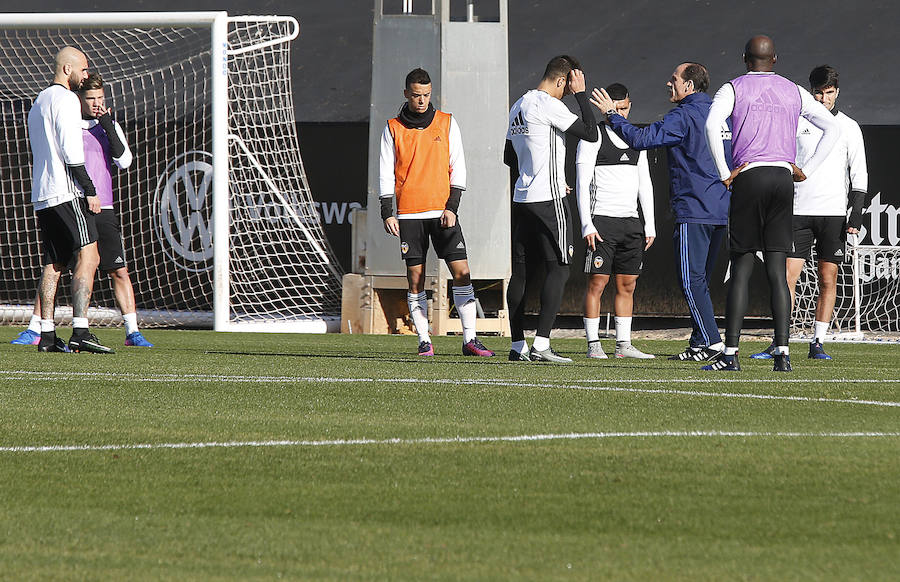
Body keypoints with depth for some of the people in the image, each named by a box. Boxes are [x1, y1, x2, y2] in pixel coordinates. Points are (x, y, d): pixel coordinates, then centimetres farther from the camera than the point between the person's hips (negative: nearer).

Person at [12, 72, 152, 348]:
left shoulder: (110, 126, 9)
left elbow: (124, 160, -4)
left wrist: (108, 126, -10)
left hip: (102, 210, 1)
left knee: (119, 271, -3)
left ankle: (132, 331, 2)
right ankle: (34, 329, 6)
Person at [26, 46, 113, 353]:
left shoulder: (39, 102, 23)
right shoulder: (65, 99, -7)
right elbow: (71, 150, -15)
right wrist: (90, 190, -13)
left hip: (41, 196, 9)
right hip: (67, 192, -9)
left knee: (54, 264, 8)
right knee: (87, 257, -12)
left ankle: (47, 335, 3)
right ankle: (80, 331, -22)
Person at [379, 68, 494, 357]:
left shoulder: (446, 123, 6)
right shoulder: (393, 128, 5)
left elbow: (458, 168, 6)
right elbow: (386, 174, 6)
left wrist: (452, 208, -3)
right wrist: (387, 214, -3)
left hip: (442, 211, 0)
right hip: (409, 214, 0)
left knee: (461, 272, -7)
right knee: (415, 278, -1)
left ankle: (469, 339, -4)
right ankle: (424, 341, 4)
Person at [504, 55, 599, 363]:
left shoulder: (518, 106, 15)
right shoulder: (548, 106, -13)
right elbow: (590, 133, -13)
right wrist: (581, 94, -5)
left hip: (521, 199, 9)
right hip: (548, 200, -9)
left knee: (520, 270, 9)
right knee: (558, 268, -7)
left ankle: (517, 345, 10)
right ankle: (541, 344, -14)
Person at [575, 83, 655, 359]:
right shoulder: (593, 137, -3)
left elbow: (645, 184, 18)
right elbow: (582, 184, -8)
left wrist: (650, 224, 12)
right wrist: (586, 225, -16)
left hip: (631, 222, 6)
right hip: (601, 220, -6)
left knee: (627, 284, 6)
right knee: (597, 282, -6)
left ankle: (624, 345, 9)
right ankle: (593, 344, -4)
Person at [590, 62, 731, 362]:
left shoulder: (683, 117, -11)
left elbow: (640, 139, -15)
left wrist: (612, 114, -4)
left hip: (694, 211, -9)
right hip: (721, 211, 9)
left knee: (691, 280, -7)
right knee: (699, 281, 12)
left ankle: (711, 341, -13)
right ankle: (700, 342, 11)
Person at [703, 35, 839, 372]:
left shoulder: (733, 89, 4)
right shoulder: (794, 93, 15)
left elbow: (712, 123, -16)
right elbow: (832, 129, 13)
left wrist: (724, 174, -11)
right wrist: (807, 171, 10)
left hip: (749, 179, -3)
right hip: (783, 179, 3)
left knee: (741, 270, -1)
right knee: (777, 271, 3)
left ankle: (730, 353, -5)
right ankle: (782, 352, -5)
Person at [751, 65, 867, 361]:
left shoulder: (849, 128, 5)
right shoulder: (797, 123, 8)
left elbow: (859, 175, 5)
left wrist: (856, 216, -4)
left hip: (834, 213, -1)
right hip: (799, 211, 1)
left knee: (828, 280, 0)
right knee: (788, 276, -6)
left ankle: (818, 343, 7)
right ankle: (778, 344, -6)